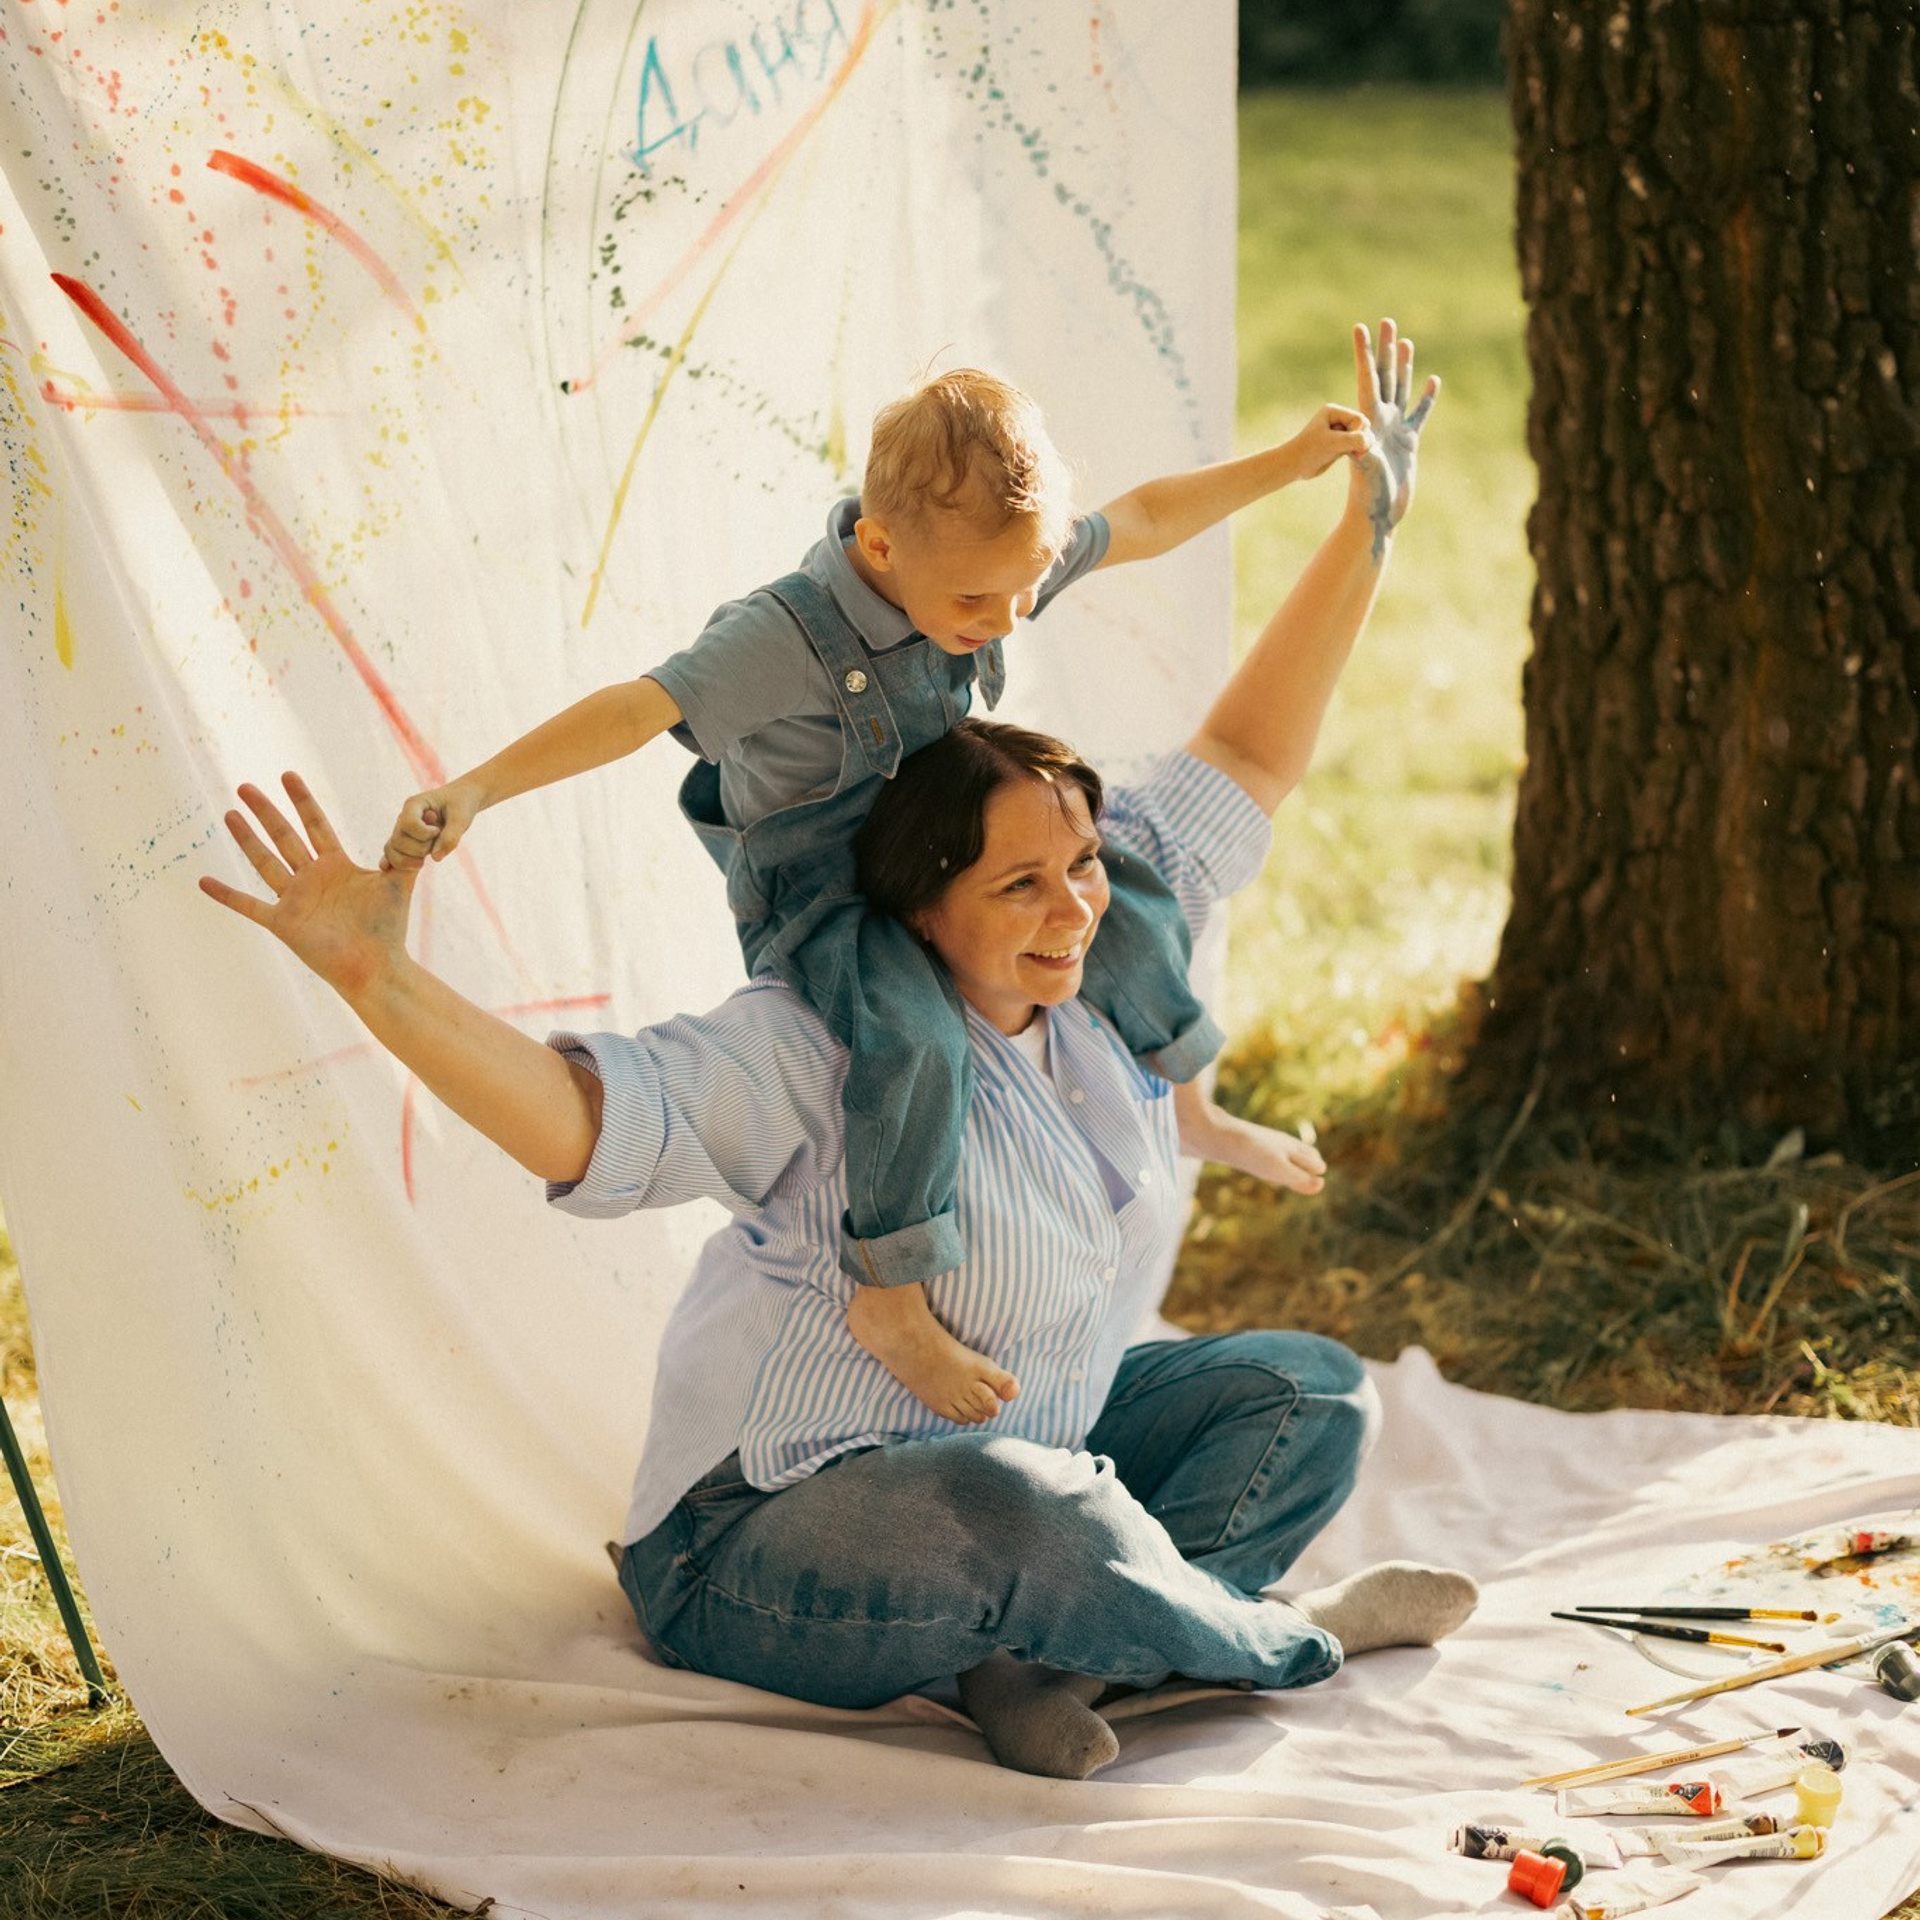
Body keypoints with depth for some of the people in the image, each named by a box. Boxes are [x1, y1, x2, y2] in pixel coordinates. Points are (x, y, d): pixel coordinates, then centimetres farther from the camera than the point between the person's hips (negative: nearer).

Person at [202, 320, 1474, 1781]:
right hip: (764, 1544, -9)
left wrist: (1367, 528, 6)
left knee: (1311, 1393, 4)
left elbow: (1241, 767, 7)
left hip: (1026, 1453, 9)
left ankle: (1042, 1655, -17)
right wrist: (383, 982, -50)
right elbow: (580, 1116, -35)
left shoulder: (1105, 969, -1)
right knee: (1011, 1513, -40)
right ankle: (1288, 1641, -9)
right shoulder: (818, 1050, -23)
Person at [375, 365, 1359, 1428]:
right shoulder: (784, 637, -32)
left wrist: (1292, 460, 2)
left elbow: (1145, 521, 3)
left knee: (1126, 902, 12)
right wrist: (473, 789, -52)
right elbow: (634, 709, -41)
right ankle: (889, 1303, -20)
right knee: (915, 1040, -33)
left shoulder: (998, 557, -12)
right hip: (815, 901, -7)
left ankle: (1188, 1110, 40)